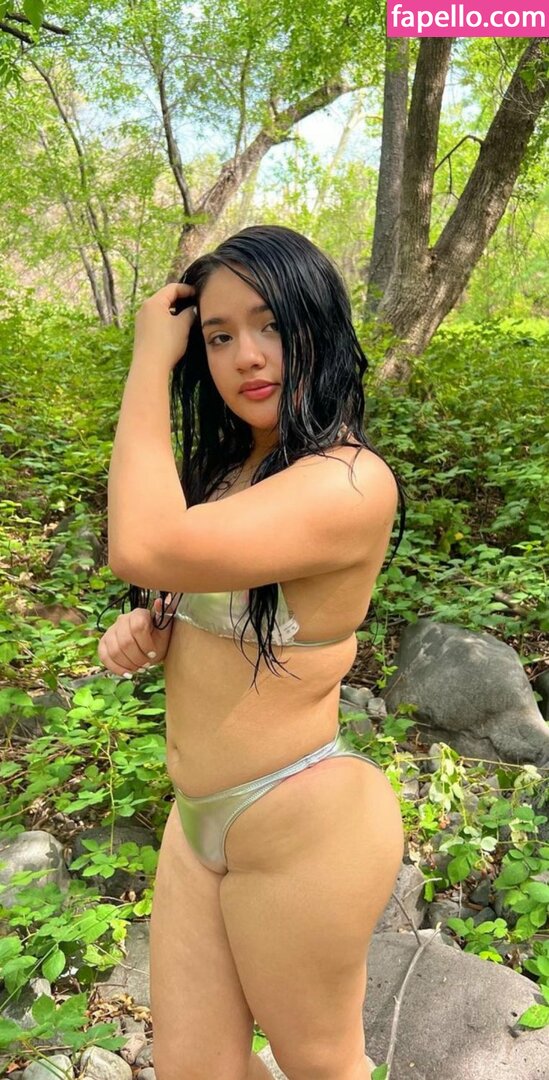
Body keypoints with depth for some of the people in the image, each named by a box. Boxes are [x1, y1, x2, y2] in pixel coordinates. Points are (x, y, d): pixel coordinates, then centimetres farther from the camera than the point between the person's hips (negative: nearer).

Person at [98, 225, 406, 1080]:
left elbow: (144, 549, -36)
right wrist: (149, 631, -5)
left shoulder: (351, 482, -25)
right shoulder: (232, 468, 3)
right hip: (199, 816, 8)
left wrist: (150, 362, -23)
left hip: (302, 827, -7)